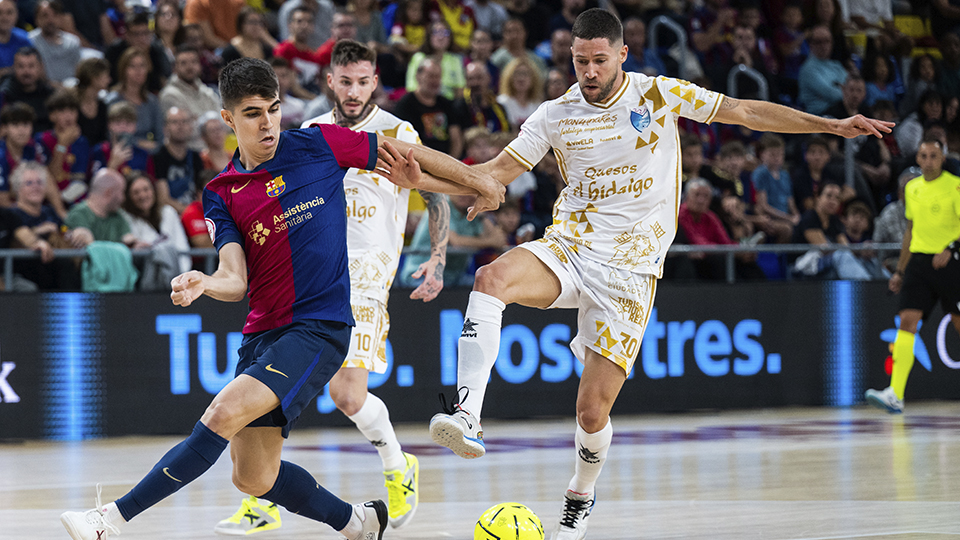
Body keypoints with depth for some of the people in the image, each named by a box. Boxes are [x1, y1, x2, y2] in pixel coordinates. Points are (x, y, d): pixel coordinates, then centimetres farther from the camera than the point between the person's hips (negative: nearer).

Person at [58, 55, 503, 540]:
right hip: (262, 332, 5)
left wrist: (477, 179, 17)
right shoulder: (221, 195, 7)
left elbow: (406, 153, 11)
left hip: (320, 327, -5)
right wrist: (203, 285, -27)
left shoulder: (319, 145, -1)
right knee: (253, 478, 6)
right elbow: (235, 280, -4)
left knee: (224, 413, -24)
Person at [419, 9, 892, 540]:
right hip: (568, 250, 2)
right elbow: (494, 173, 6)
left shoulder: (661, 94, 0)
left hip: (629, 269, -2)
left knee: (592, 411, -5)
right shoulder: (555, 115, 4)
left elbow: (745, 112, 4)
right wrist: (421, 178, -9)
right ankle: (467, 414, -39)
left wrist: (832, 125, 0)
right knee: (491, 277, -33)